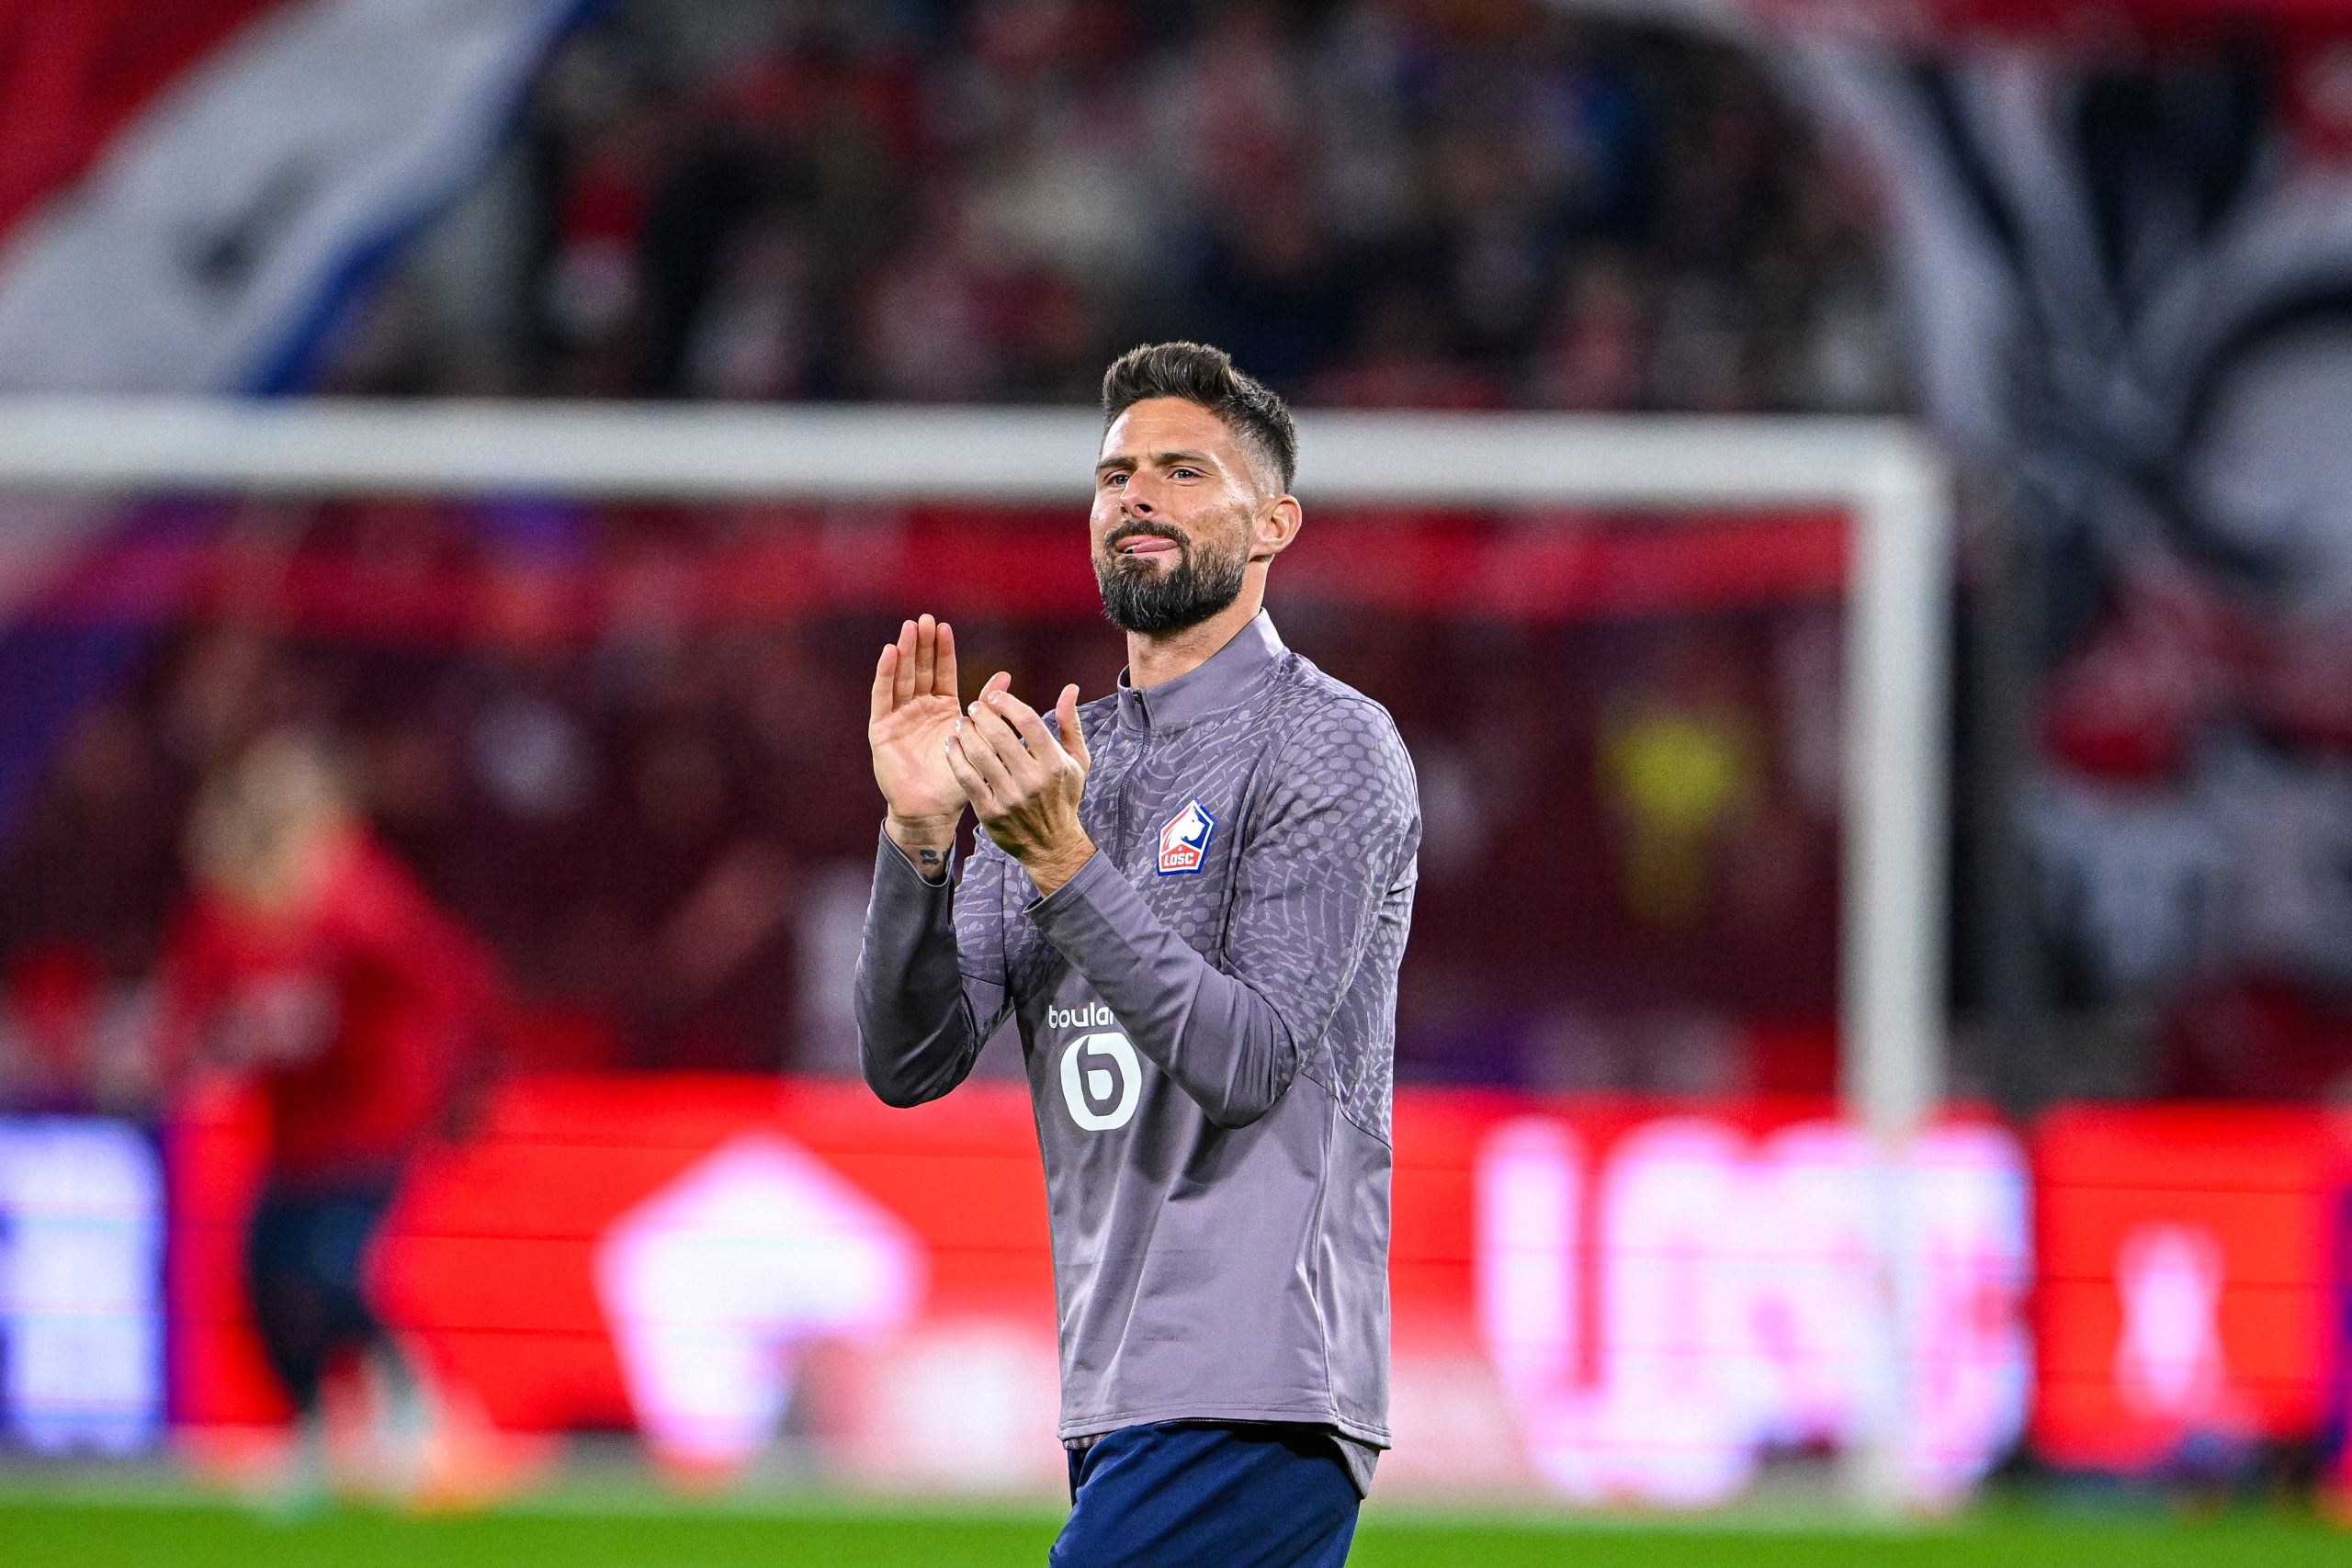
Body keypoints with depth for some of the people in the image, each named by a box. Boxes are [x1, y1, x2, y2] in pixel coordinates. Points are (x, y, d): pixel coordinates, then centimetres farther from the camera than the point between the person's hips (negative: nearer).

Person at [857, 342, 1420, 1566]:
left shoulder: (1333, 751, -5)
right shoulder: (1055, 768, 16)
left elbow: (1246, 1060, -16)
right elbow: (910, 1062, 8)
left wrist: (1060, 859, -23)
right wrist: (917, 835, -8)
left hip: (1253, 1398, -8)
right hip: (1115, 1400, 8)